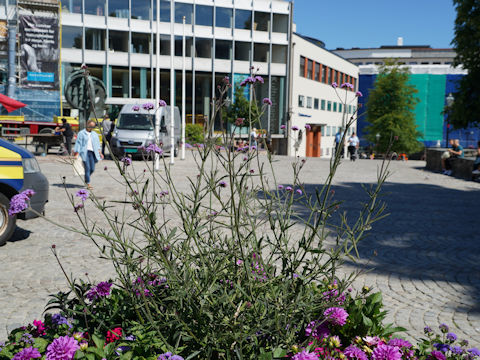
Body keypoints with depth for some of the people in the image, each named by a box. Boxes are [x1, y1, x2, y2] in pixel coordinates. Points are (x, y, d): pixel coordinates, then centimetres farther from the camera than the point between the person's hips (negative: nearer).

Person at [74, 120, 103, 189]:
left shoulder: (95, 134, 21)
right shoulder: (81, 133, 5)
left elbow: (97, 144, 21)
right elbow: (78, 143, -1)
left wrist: (99, 153, 10)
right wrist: (76, 154, -9)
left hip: (92, 152, 5)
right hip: (84, 152, -5)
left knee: (92, 169, -1)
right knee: (87, 168, -11)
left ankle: (86, 179, 25)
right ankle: (88, 184, -9)